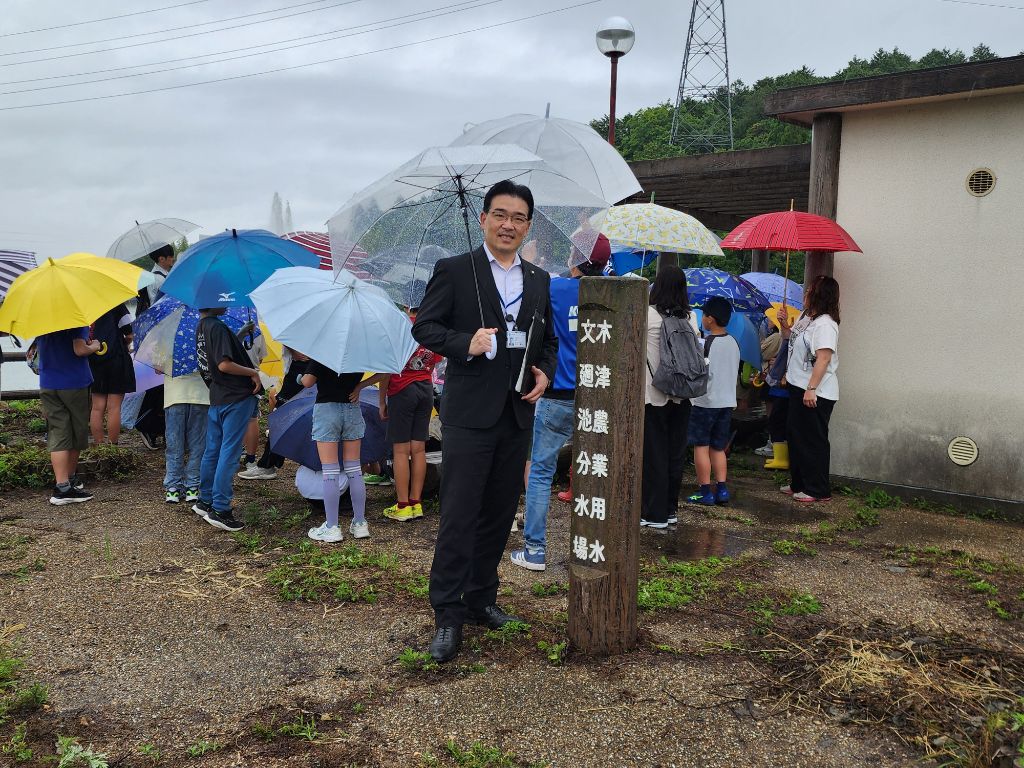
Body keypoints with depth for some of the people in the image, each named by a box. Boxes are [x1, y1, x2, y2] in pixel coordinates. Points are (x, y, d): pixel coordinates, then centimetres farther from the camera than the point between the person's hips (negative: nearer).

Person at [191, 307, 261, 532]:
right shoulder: (217, 327, -17)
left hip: (216, 398, 9)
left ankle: (205, 501, 28)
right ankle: (220, 509, -1)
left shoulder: (201, 327, 11)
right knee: (228, 453, -4)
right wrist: (253, 372, -13)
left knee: (212, 450, 17)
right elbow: (224, 364, -24)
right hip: (236, 397, -9)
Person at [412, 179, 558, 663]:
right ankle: (448, 616, 5)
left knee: (499, 514, 14)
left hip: (517, 415, 6)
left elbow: (549, 340, 20)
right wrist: (465, 343, -21)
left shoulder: (539, 280, 14)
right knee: (459, 516, -5)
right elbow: (424, 327, -4)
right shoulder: (453, 271, -1)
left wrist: (545, 372, 1)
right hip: (469, 412, -5)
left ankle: (481, 599, 28)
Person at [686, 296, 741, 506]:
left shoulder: (704, 344, -15)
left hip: (705, 401, -7)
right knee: (718, 448, 14)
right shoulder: (734, 343, 7)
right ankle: (722, 489, 9)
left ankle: (705, 492, 2)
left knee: (701, 446, 2)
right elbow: (734, 372, 14)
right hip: (727, 401, 7)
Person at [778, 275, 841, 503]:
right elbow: (792, 338, 27)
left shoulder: (825, 324, -20)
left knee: (813, 441, -1)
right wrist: (784, 324, 8)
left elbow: (824, 358, -26)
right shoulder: (805, 317, 10)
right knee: (795, 435, 17)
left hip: (815, 393, -10)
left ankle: (818, 490, 10)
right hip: (798, 387, 10)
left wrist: (811, 389, -28)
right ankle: (799, 483, 29)